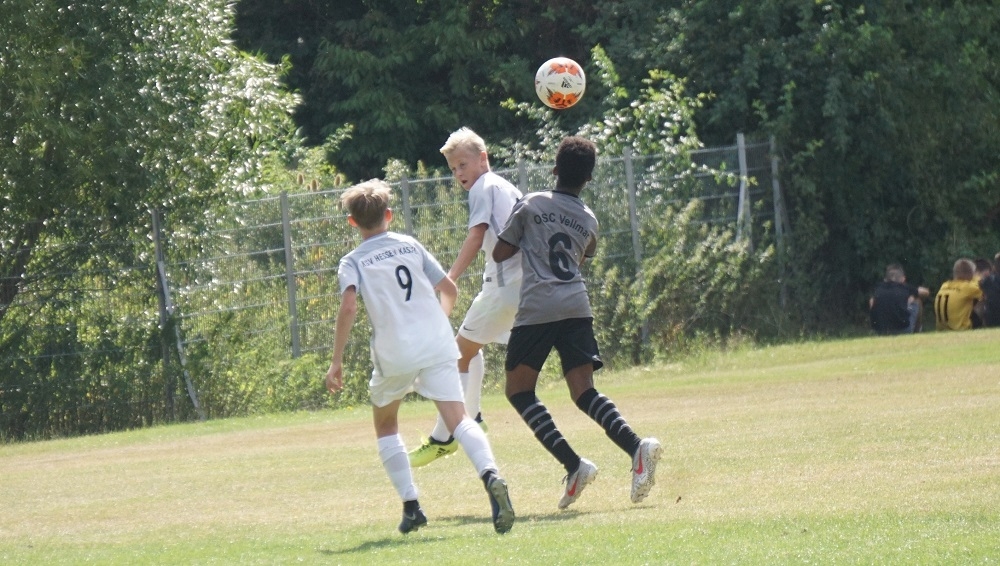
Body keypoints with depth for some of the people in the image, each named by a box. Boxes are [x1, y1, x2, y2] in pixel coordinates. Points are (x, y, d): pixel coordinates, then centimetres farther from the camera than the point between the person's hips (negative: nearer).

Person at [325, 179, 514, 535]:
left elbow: (348, 307, -14)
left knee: (385, 426, 22)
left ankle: (411, 506, 12)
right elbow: (449, 289, 16)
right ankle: (490, 475, -40)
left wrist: (337, 361, -10)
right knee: (457, 419, -10)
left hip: (394, 355, -2)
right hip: (437, 345, 2)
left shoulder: (353, 262, 3)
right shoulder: (410, 246, 14)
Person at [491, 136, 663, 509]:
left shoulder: (531, 205, 4)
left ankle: (573, 465, -8)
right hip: (577, 307, 4)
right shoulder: (589, 221, 16)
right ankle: (636, 447, -23)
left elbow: (500, 253, 8)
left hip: (537, 309, -4)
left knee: (519, 390, 7)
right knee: (583, 391, 2)